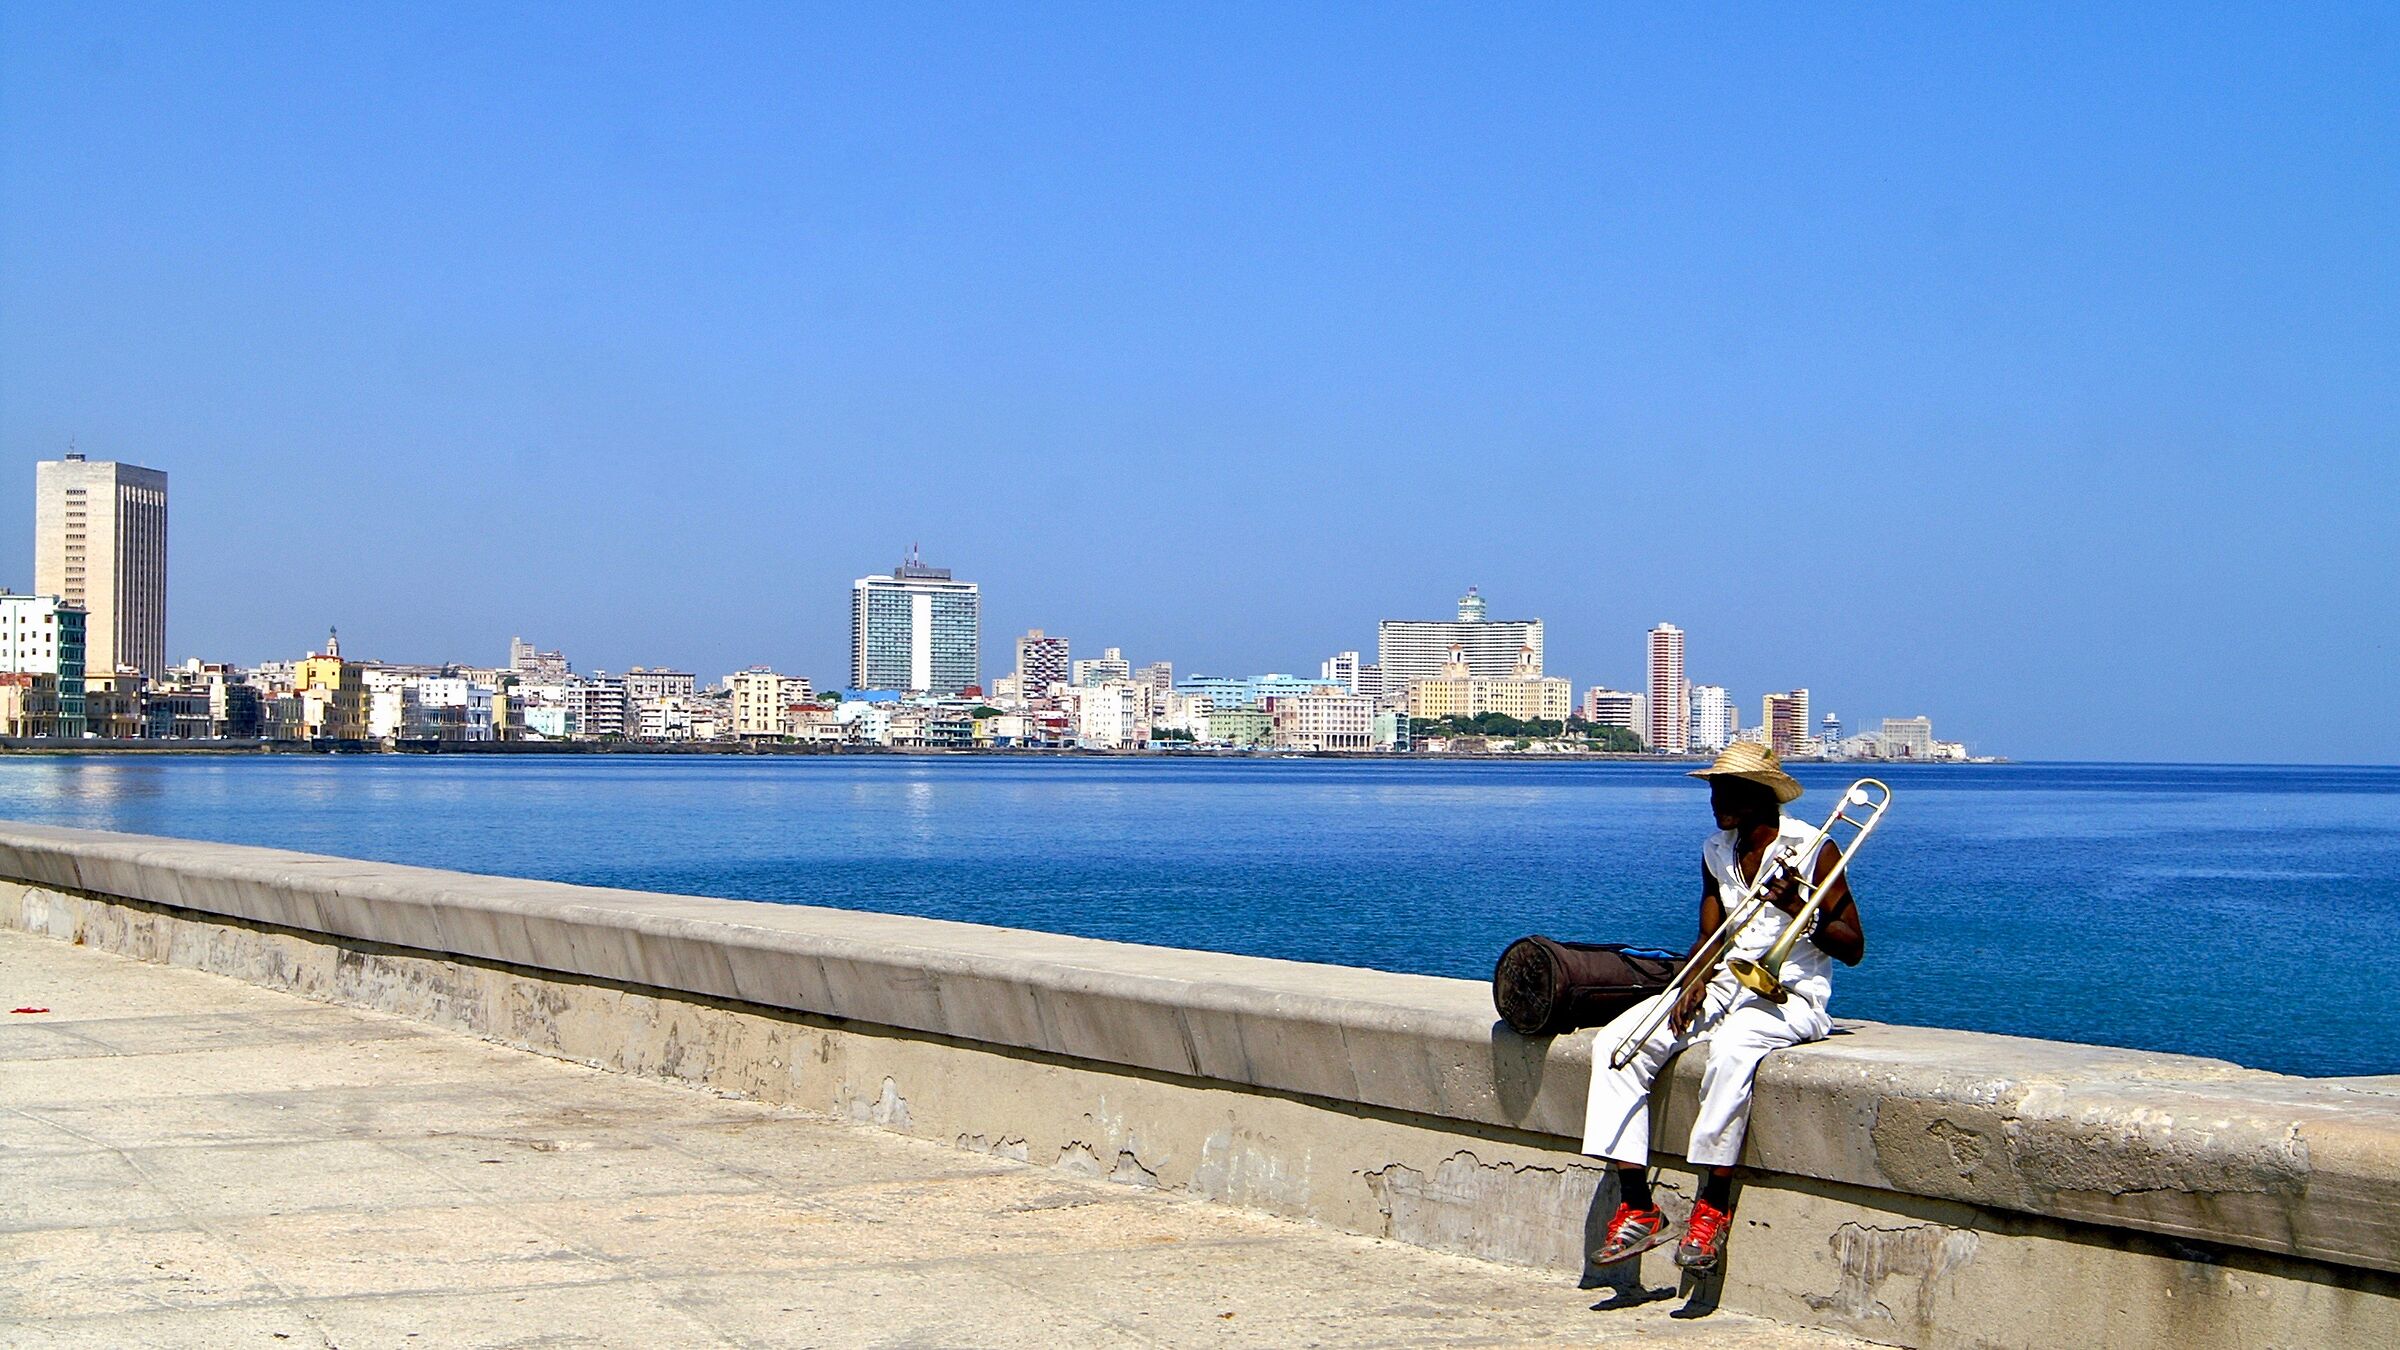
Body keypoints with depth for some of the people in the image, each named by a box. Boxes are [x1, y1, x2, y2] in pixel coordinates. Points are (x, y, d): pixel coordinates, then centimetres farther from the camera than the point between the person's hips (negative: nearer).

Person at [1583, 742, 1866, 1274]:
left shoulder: (1812, 849, -6)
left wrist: (1796, 907, -22)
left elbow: (1853, 948, -7)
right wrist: (1693, 985, -6)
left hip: (1789, 996, -6)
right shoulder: (1716, 851, 13)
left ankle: (1713, 1208, -30)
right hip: (1724, 986, 7)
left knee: (1731, 1046, -40)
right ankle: (1637, 1210, -19)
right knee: (1615, 1043, -16)